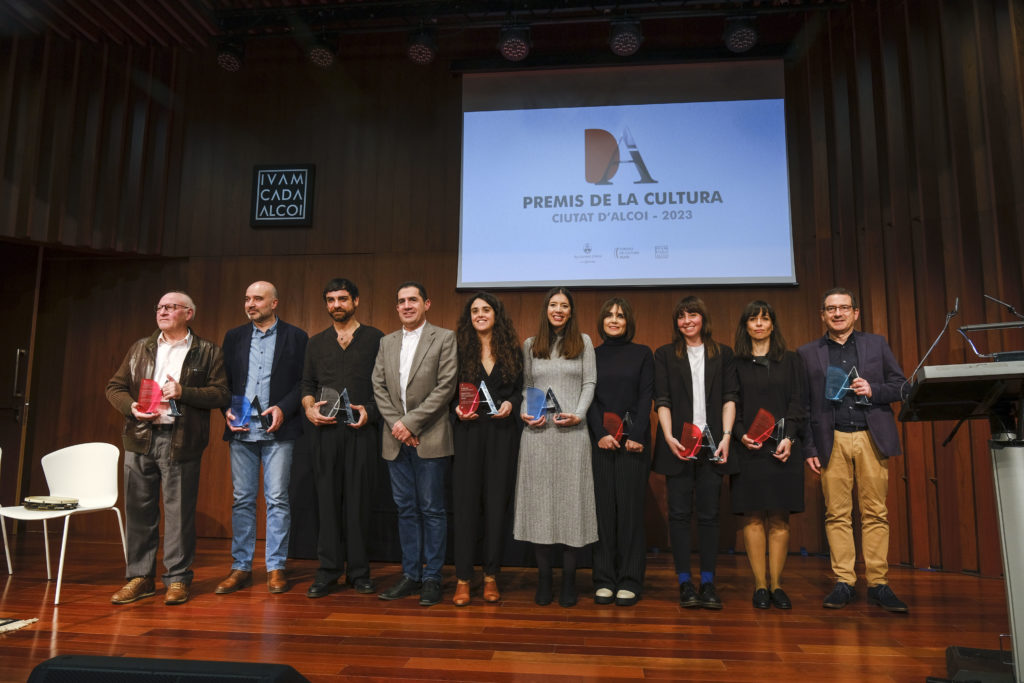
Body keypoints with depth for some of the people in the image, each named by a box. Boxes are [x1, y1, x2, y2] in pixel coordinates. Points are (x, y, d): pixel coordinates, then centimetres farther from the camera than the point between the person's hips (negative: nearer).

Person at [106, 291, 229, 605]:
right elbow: (115, 387, 15)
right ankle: (140, 577, 22)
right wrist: (132, 408, -4)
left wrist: (183, 392, -15)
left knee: (180, 513, 1)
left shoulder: (207, 352, 4)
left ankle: (178, 579, 13)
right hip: (140, 438, 4)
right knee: (138, 510, 9)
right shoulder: (140, 348, 16)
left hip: (180, 441, -4)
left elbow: (222, 394, -3)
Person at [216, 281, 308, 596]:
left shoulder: (295, 337, 2)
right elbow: (224, 381, 14)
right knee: (242, 500, 8)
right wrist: (227, 411, -2)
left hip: (277, 431, -3)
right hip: (241, 431, 3)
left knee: (277, 499, 0)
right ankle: (240, 567, 18)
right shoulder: (234, 337, 13)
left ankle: (276, 568, 11)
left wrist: (283, 408, -14)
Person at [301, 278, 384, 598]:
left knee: (359, 499, 2)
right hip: (326, 429, 2)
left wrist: (370, 410, -11)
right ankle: (328, 572, 12)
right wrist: (309, 408, -3)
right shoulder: (316, 343, 16)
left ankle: (358, 571, 13)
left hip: (362, 429, -2)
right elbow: (307, 384, 15)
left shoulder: (374, 338, 6)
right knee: (328, 499, 4)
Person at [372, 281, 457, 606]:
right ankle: (410, 575, 22)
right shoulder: (387, 342, 14)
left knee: (432, 510, 2)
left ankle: (431, 578, 13)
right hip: (397, 440, 5)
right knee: (406, 509, 11)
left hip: (430, 439, -5)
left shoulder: (444, 338, -2)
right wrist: (396, 423, -5)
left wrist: (411, 422, -13)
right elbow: (379, 387, 9)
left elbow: (445, 387, -11)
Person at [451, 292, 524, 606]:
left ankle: (491, 577, 16)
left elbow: (520, 389, 11)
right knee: (465, 503, 0)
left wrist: (510, 403, -8)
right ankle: (463, 579, 9)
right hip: (468, 431, -1)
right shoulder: (460, 349, 5)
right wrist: (457, 408, -11)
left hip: (501, 432, 1)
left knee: (496, 503, 5)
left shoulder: (511, 350, 8)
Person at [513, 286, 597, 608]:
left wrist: (579, 414, -9)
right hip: (538, 432, 1)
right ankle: (543, 579, 13)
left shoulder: (583, 342, 9)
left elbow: (589, 383, 4)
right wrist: (525, 413, -4)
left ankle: (569, 580, 12)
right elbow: (526, 386, 12)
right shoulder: (530, 345, 13)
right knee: (539, 501, 3)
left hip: (572, 432, -1)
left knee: (571, 500, 1)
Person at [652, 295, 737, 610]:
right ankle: (684, 582, 8)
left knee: (709, 514, 2)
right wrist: (669, 437, -11)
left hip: (711, 443, 1)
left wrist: (726, 436, -6)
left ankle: (707, 583, 9)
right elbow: (662, 400, 2)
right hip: (678, 443, -1)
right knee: (679, 513, 1)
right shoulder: (665, 355, 9)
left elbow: (729, 397, 6)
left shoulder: (722, 354, 13)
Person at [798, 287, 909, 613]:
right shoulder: (807, 353, 9)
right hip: (832, 442, 0)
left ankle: (878, 583, 9)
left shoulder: (876, 344, 13)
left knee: (875, 513, 0)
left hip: (872, 438, 1)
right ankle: (843, 583, 8)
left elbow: (901, 386, 12)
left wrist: (873, 390, -9)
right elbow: (803, 405, 7)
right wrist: (809, 448, 1)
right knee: (837, 514, 1)